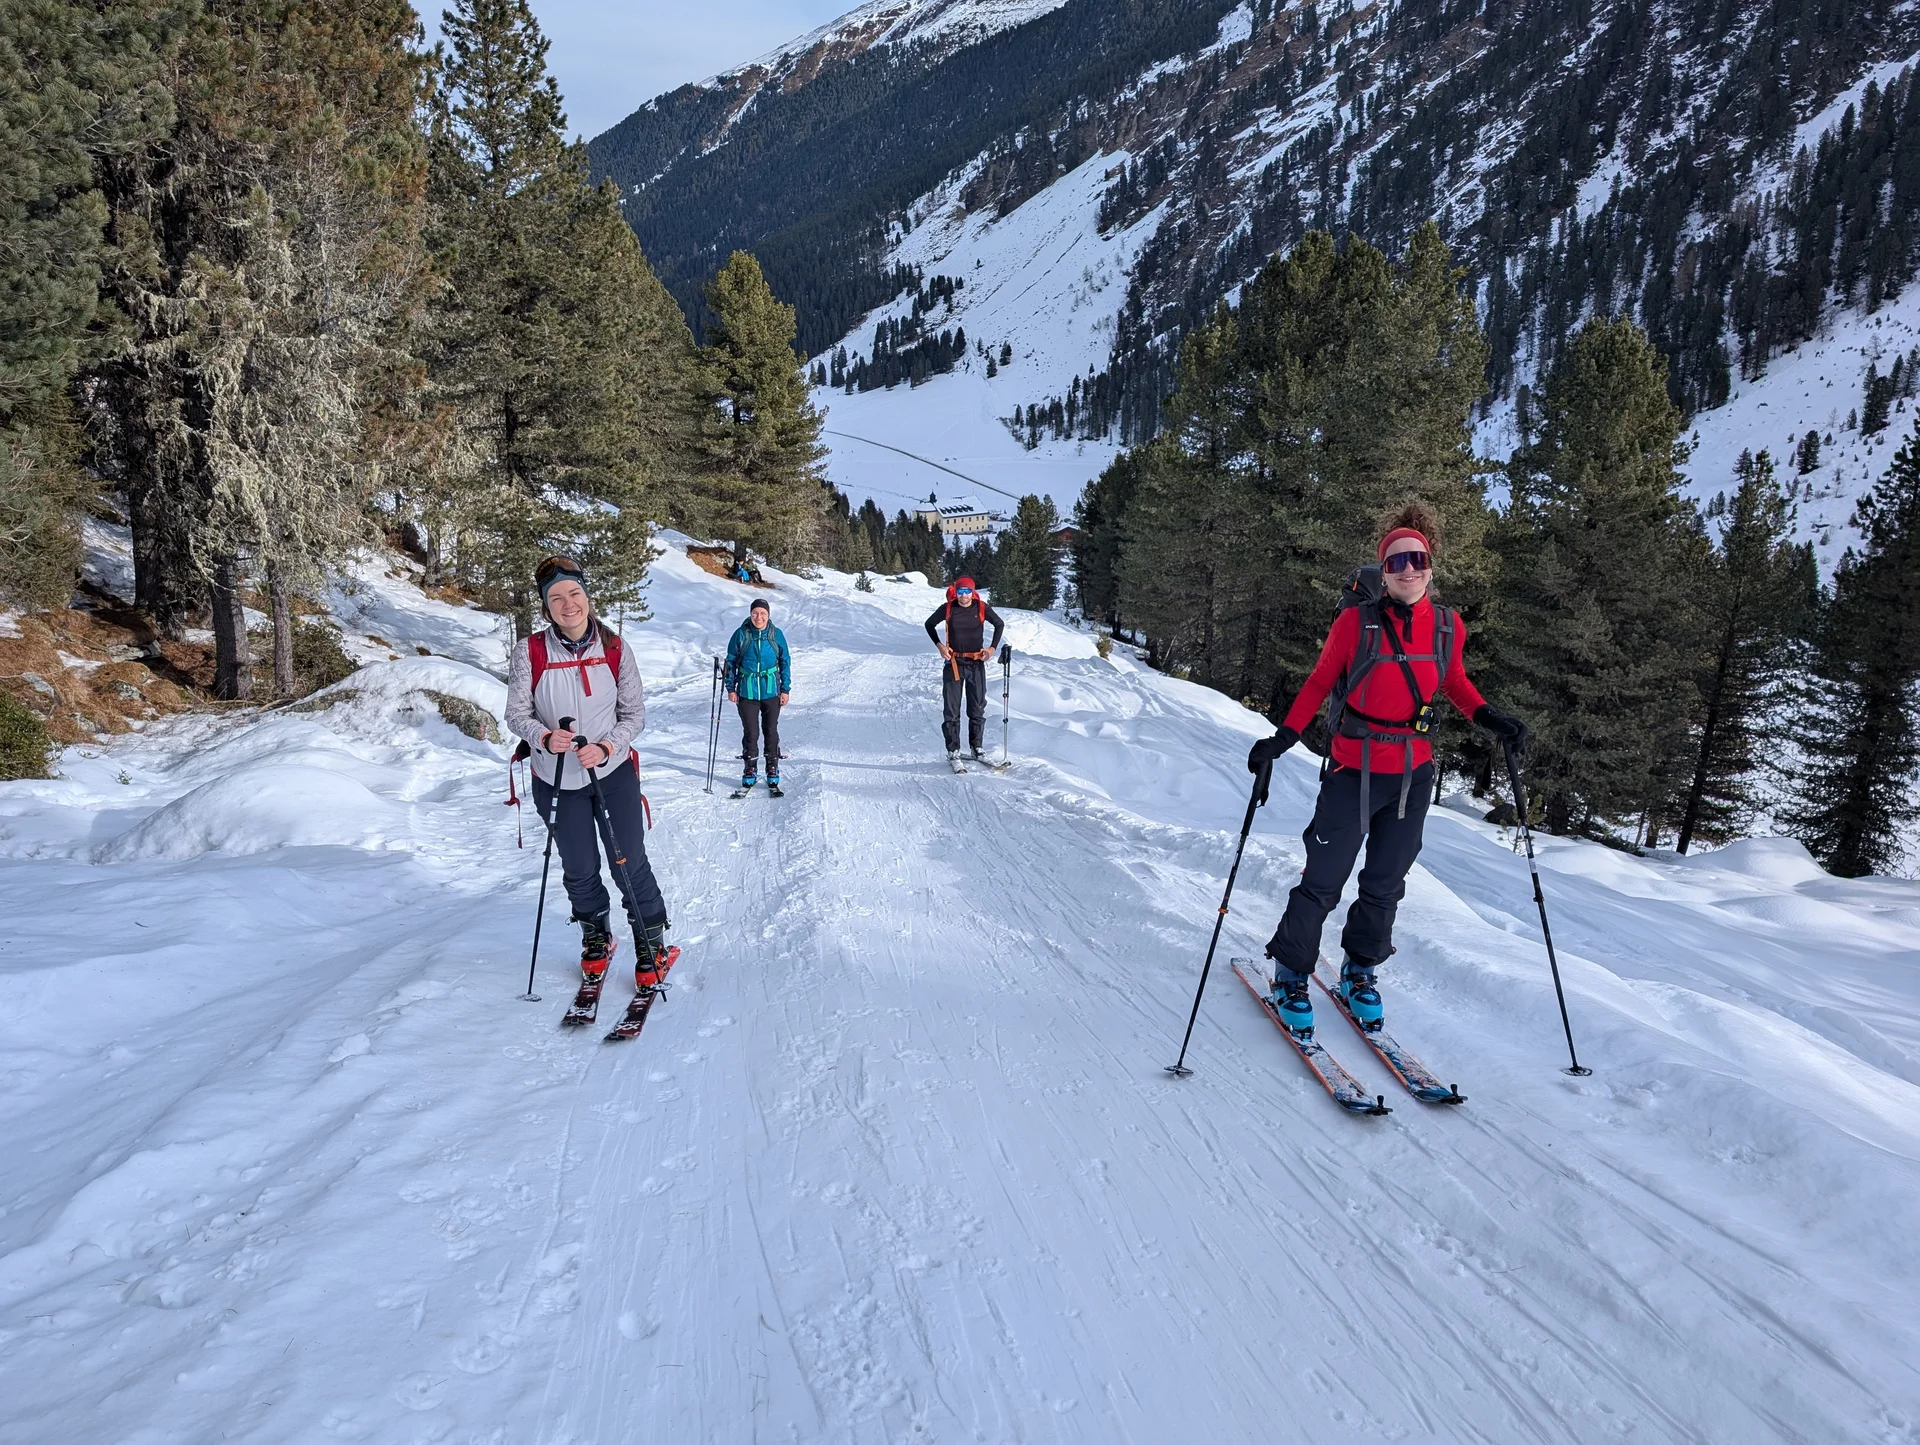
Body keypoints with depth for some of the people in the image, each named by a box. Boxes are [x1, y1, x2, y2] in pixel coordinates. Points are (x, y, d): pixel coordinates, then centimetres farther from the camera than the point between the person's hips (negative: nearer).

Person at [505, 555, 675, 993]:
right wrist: (545, 738, -23)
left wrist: (606, 748, -18)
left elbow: (634, 712, -2)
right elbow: (517, 712, -3)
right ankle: (596, 938, 39)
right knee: (579, 870, 14)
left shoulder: (614, 649, -8)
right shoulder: (530, 652, -10)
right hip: (557, 781, 1)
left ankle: (652, 945, 21)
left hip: (613, 773, -1)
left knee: (630, 865, 1)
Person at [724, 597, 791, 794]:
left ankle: (773, 775, 16)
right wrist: (731, 688, 1)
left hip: (771, 690, 1)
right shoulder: (741, 634, -3)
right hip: (747, 691, -1)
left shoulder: (776, 635, -1)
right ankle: (749, 774, 14)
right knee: (750, 733, 1)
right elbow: (731, 662, 5)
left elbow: (785, 661, 6)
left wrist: (786, 689, 3)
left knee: (771, 732, 7)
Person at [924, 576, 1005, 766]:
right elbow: (929, 624, 11)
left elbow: (1000, 624, 13)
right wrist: (939, 645, 0)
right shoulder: (948, 609, -4)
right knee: (952, 710, 0)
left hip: (977, 664, 1)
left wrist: (993, 647, 4)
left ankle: (977, 748, 18)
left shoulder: (982, 608, -3)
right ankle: (953, 751, 7)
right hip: (954, 663, -1)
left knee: (977, 708, 8)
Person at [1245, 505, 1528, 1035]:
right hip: (1354, 771, -4)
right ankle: (1290, 972, 21)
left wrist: (1489, 717, -2)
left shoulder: (1447, 627, -2)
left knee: (1386, 884, 14)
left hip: (1413, 773, 4)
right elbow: (1319, 682, -3)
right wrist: (1282, 738, -12)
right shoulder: (1356, 621, -13)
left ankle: (1361, 970, 35)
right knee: (1323, 882, 1)